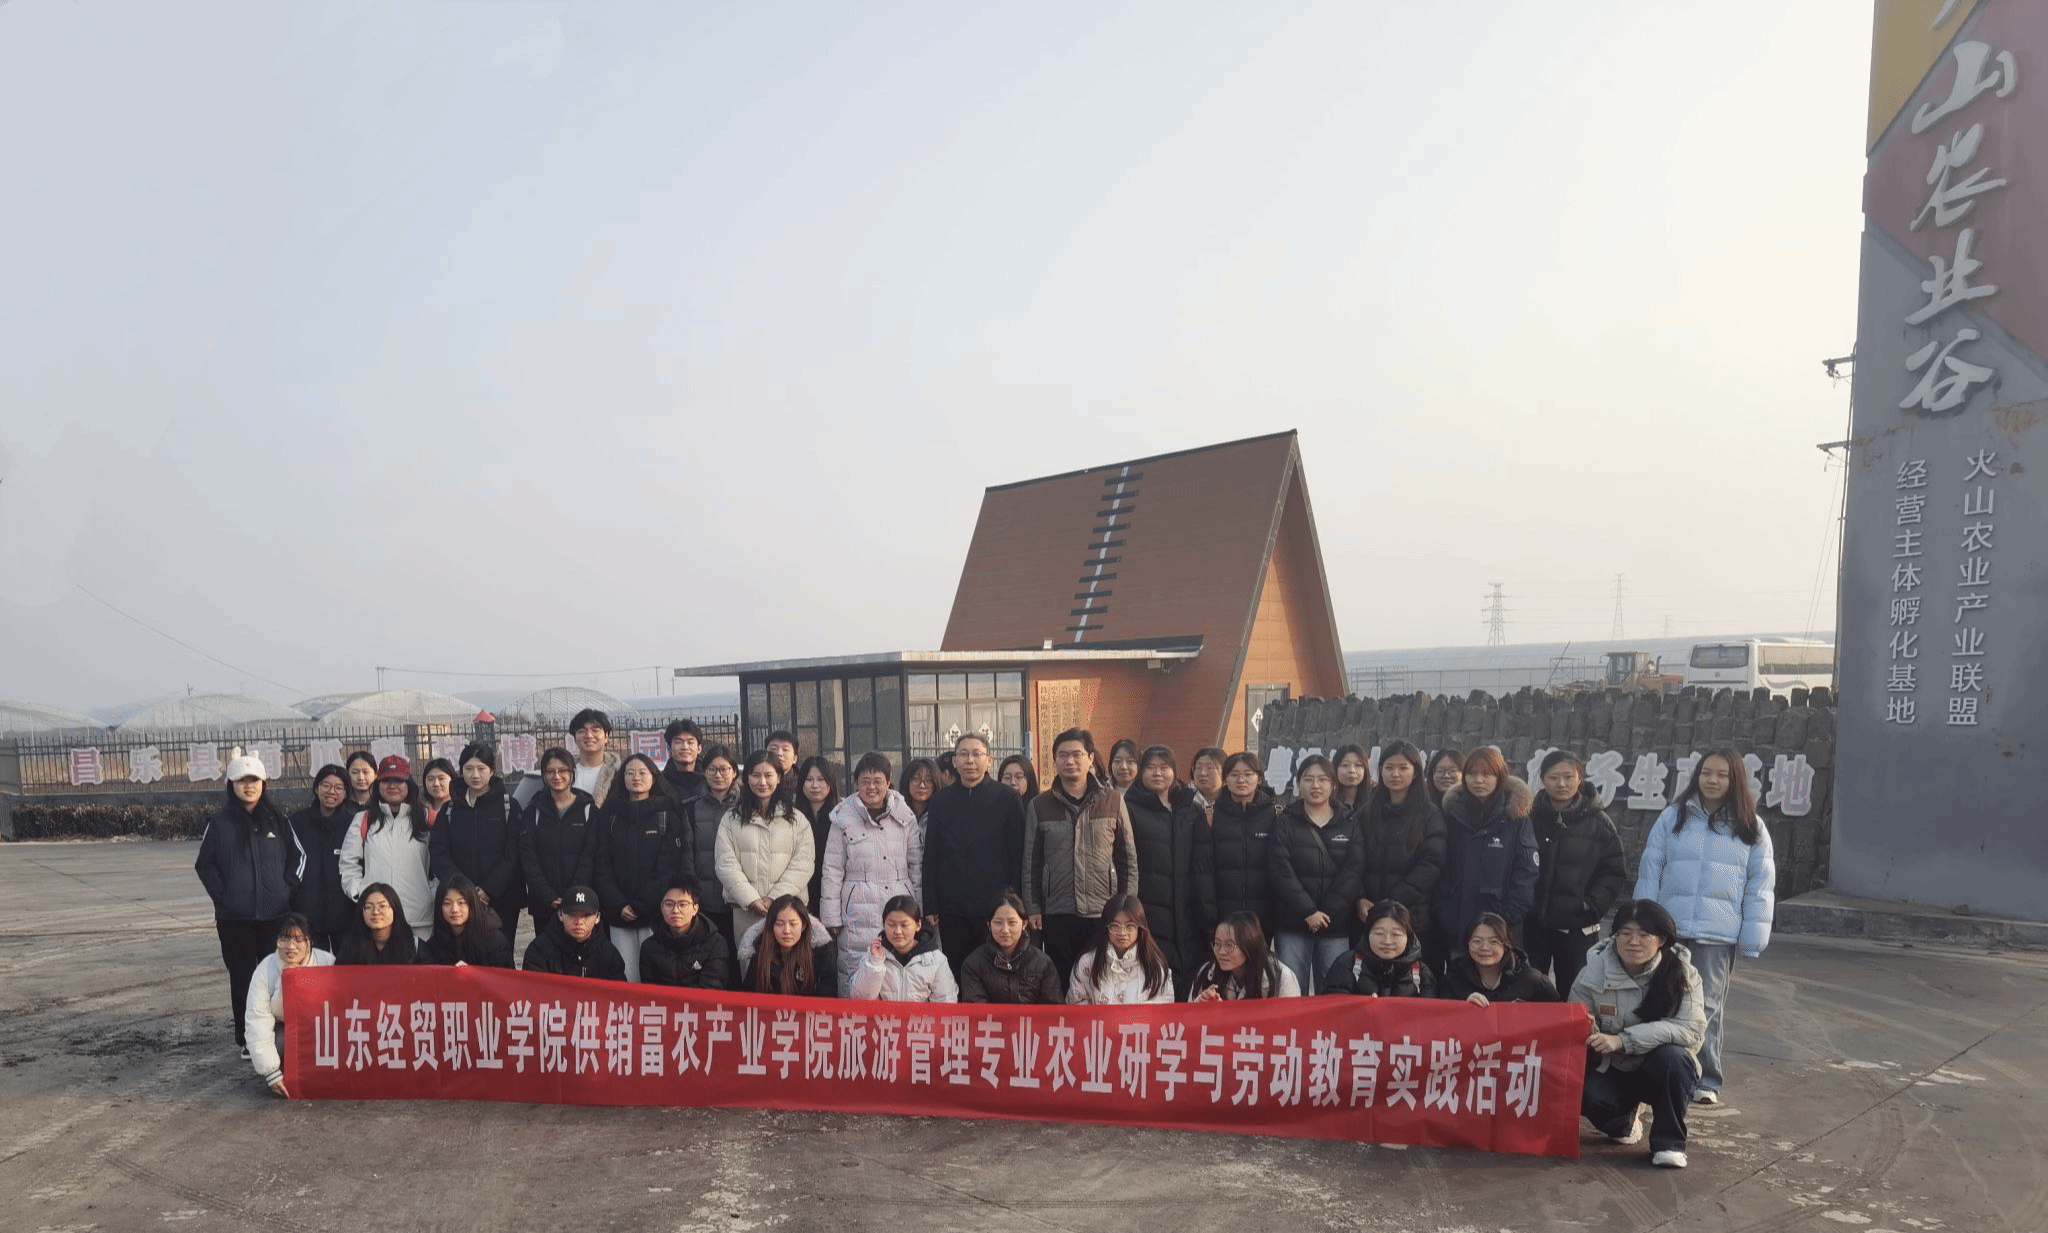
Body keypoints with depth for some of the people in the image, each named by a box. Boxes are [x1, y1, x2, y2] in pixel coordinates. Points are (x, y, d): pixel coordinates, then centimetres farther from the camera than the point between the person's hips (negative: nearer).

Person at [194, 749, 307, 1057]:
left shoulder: (278, 820, 2)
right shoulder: (219, 823, -1)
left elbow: (298, 855, 9)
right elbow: (204, 864, 5)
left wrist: (287, 887, 0)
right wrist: (222, 895, -4)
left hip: (276, 913, 1)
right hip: (234, 917, -1)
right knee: (242, 977, 6)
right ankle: (246, 1039, 16)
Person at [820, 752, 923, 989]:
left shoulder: (904, 817, 8)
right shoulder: (844, 820, 2)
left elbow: (916, 863, 13)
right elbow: (832, 871, 4)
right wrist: (832, 917, 1)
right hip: (858, 914, -2)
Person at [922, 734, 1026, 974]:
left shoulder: (1007, 799, 0)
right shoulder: (941, 801, 7)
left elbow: (1018, 855, -1)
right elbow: (930, 857, 8)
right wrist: (930, 906, 3)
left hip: (995, 908, -2)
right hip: (952, 910, 3)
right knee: (956, 973, 8)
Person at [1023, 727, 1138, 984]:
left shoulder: (1113, 802, 2)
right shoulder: (1040, 805, 3)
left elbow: (1128, 859, 4)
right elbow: (1031, 862, 6)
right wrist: (1032, 908, 2)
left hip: (1106, 914, 0)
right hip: (1057, 915, 0)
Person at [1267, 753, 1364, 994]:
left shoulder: (1350, 825, 10)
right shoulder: (1285, 823, 6)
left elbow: (1353, 873, 0)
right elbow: (1280, 872, -5)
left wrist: (1326, 913, -10)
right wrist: (1308, 911, -14)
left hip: (1336, 925, 1)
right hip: (1292, 925, -1)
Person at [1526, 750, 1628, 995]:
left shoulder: (1598, 822, 0)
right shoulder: (1529, 818, 0)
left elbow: (1615, 873, 1)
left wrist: (1592, 904, -10)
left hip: (1576, 928, 0)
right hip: (1531, 924, 0)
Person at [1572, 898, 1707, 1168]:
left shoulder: (1681, 972, -13)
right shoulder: (1594, 971, -11)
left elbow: (1692, 1029, -25)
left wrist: (1622, 1040, -33)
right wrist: (1584, 1030, -36)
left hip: (1665, 1069, -1)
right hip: (1611, 1069, 1)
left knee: (1670, 1055, -34)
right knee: (1588, 1096, -30)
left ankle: (1669, 1141, -11)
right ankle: (1622, 1123, 10)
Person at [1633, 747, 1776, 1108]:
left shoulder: (1752, 829, 5)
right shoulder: (1673, 817, 4)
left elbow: (1760, 887, 4)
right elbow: (1649, 871, 5)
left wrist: (1753, 940, -2)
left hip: (1719, 935, 0)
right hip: (1670, 929, 1)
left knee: (1709, 1006, 4)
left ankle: (1706, 1080, 14)